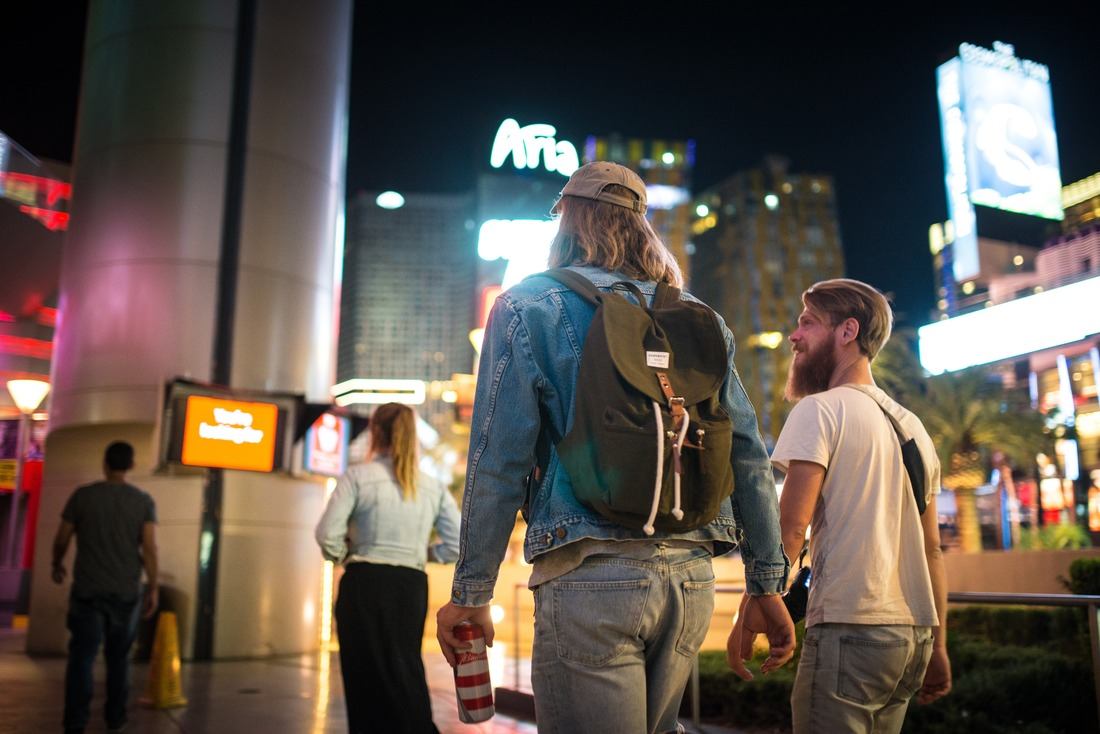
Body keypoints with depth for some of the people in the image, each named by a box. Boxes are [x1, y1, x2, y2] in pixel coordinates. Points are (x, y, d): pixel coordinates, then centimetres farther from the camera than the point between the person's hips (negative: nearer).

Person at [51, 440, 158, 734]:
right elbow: (149, 548, -8)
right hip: (126, 592, 1)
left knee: (82, 655, 2)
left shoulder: (83, 495, -2)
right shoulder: (143, 501, -3)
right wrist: (153, 588, -2)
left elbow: (62, 539, 4)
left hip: (87, 590, -1)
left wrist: (57, 565, 23)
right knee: (118, 657, 14)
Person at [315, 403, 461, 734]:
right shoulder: (434, 487, 7)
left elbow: (327, 535, -11)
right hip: (412, 586, 3)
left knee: (368, 674, 6)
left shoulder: (358, 476, -4)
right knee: (405, 670, 11)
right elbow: (458, 543, 4)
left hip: (365, 584, -3)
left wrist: (345, 556, 8)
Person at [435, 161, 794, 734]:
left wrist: (470, 592, -1)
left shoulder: (528, 307, 2)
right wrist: (767, 582, 12)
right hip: (691, 576, 5)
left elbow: (499, 459, -6)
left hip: (590, 575, -5)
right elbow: (748, 455, 8)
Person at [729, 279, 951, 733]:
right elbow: (932, 548, 17)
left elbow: (791, 529, -16)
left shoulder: (820, 410, -7)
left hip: (848, 630, -8)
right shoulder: (912, 425, 16)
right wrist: (937, 645, 21)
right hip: (914, 634, 8)